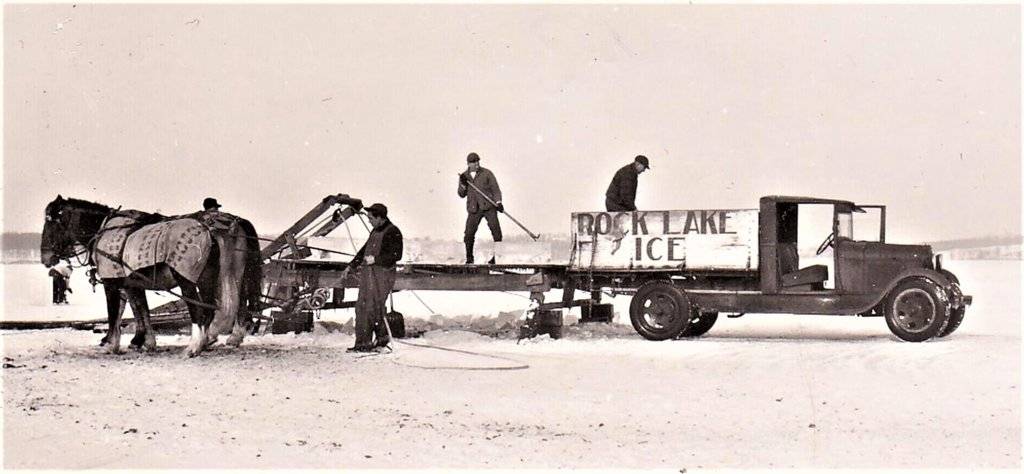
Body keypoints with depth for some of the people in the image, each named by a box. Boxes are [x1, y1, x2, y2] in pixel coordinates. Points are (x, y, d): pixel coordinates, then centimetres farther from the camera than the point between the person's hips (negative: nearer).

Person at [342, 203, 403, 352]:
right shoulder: (375, 231, 20)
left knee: (374, 308, -10)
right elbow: (364, 250, 28)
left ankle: (382, 337, 2)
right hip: (368, 273, 9)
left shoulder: (393, 232, -9)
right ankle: (362, 343, 12)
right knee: (361, 307, 7)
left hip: (382, 274, -9)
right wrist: (350, 266, 27)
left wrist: (375, 259, -17)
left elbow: (396, 255, -16)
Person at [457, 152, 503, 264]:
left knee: (496, 231, -12)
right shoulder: (464, 176, 10)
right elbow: (462, 194, 12)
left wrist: (498, 202, -11)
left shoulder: (486, 173, 3)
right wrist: (463, 184, -7)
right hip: (474, 209, 2)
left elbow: (495, 188, 3)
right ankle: (469, 258, 11)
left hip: (489, 207, -2)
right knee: (469, 234, -5)